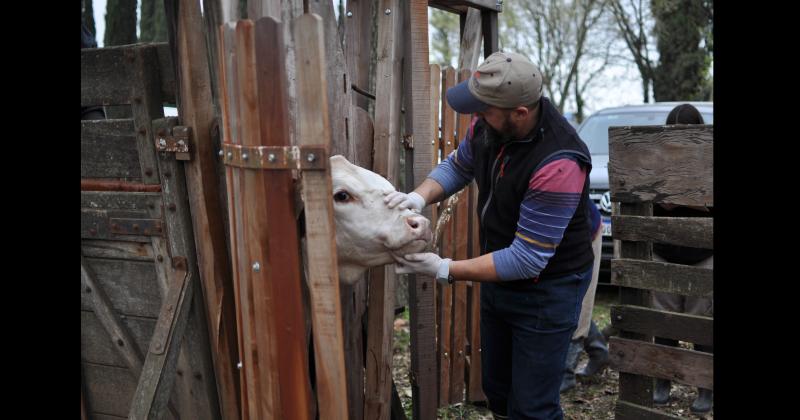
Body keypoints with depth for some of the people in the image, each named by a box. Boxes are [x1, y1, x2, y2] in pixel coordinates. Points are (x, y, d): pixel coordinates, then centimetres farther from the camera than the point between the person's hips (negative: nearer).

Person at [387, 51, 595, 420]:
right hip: (498, 279, 7)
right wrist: (421, 196, -14)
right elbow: (458, 166, 6)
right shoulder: (487, 124, -12)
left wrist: (445, 271, -30)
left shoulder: (558, 165, -33)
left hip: (546, 290, -7)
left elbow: (527, 260, -30)